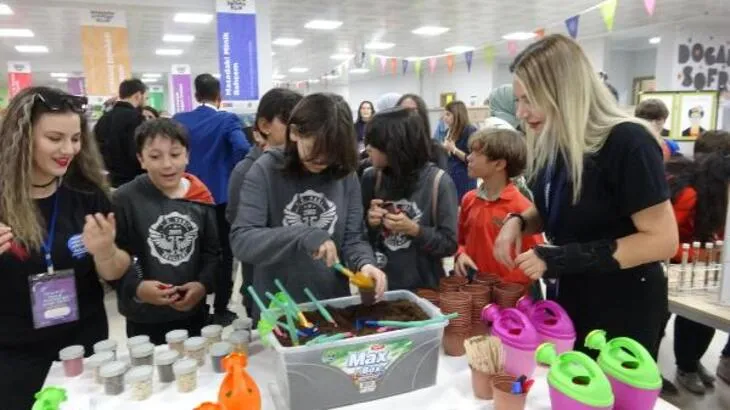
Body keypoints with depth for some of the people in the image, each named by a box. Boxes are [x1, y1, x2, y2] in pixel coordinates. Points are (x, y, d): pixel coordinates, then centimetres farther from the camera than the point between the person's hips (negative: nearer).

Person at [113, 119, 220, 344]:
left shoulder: (200, 198, 0)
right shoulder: (125, 200, -11)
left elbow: (212, 251, 3)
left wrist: (203, 284, -12)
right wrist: (136, 287, -27)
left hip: (194, 312, 3)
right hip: (145, 319, -3)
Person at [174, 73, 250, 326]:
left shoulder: (178, 120, 1)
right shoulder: (227, 120, -11)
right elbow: (242, 148, -26)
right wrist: (230, 172, -8)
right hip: (221, 196, -4)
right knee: (223, 254, 7)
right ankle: (221, 310, 13)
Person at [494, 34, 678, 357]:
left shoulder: (627, 142, -22)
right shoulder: (550, 146, 1)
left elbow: (663, 240, -23)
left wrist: (561, 258, -28)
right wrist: (517, 221, -9)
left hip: (622, 309, -7)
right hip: (567, 301, 7)